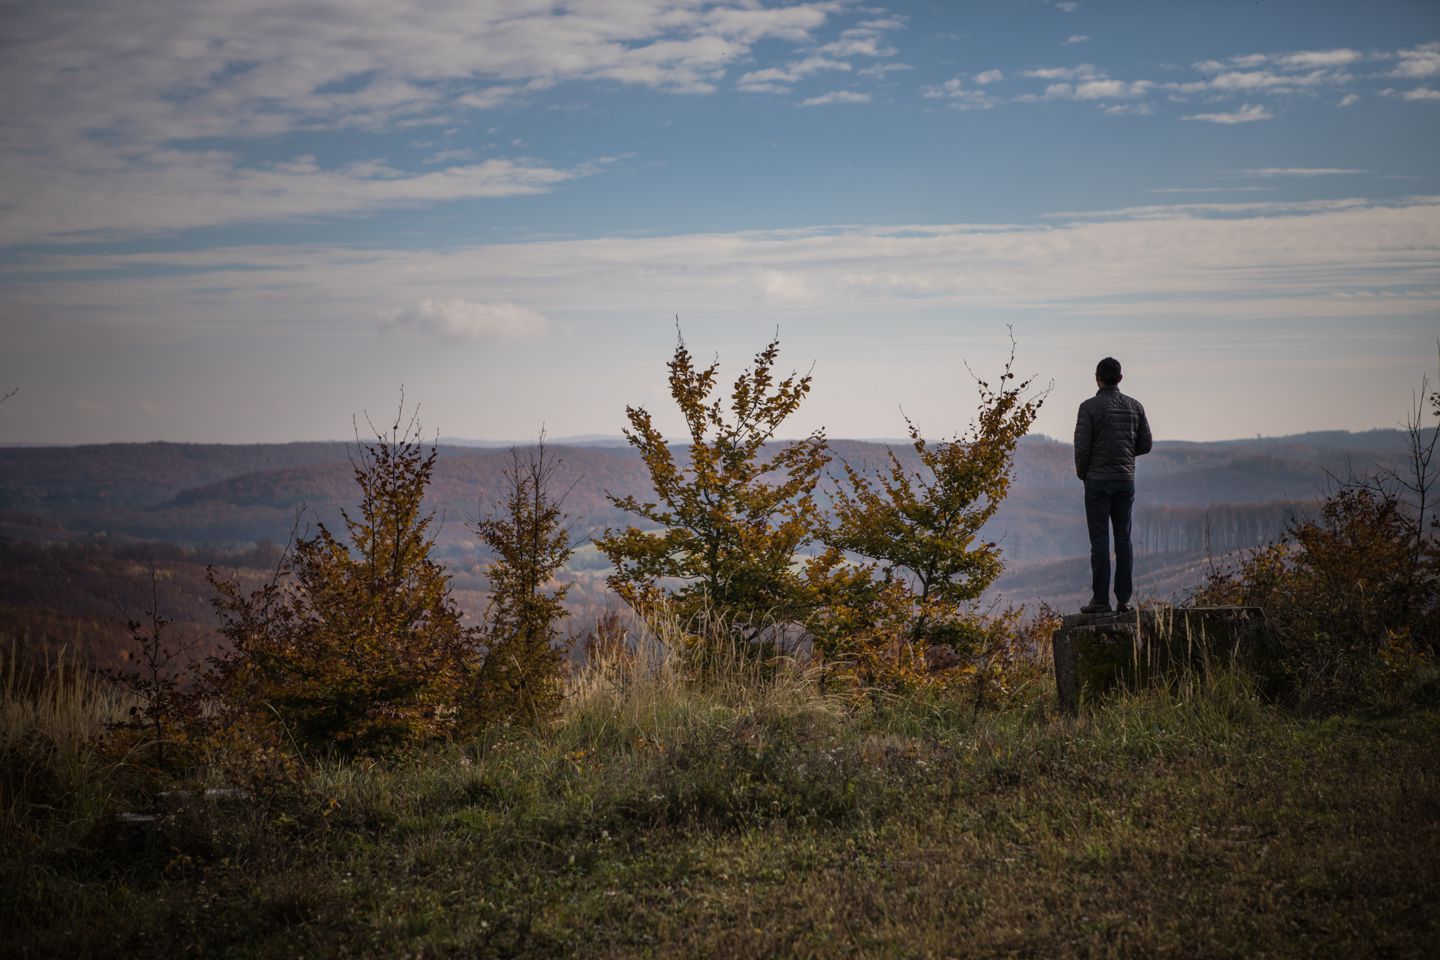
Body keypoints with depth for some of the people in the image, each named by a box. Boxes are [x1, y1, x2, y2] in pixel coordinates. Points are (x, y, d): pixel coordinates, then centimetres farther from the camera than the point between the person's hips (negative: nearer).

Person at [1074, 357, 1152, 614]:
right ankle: (1124, 599, 7)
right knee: (1123, 540, 8)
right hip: (1126, 480, 4)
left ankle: (1100, 599, -4)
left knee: (1100, 540, -3)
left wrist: (1082, 473, 6)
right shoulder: (1135, 406, 6)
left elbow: (1082, 447, -12)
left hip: (1098, 480, -4)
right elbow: (1145, 444, 8)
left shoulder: (1090, 407, -9)